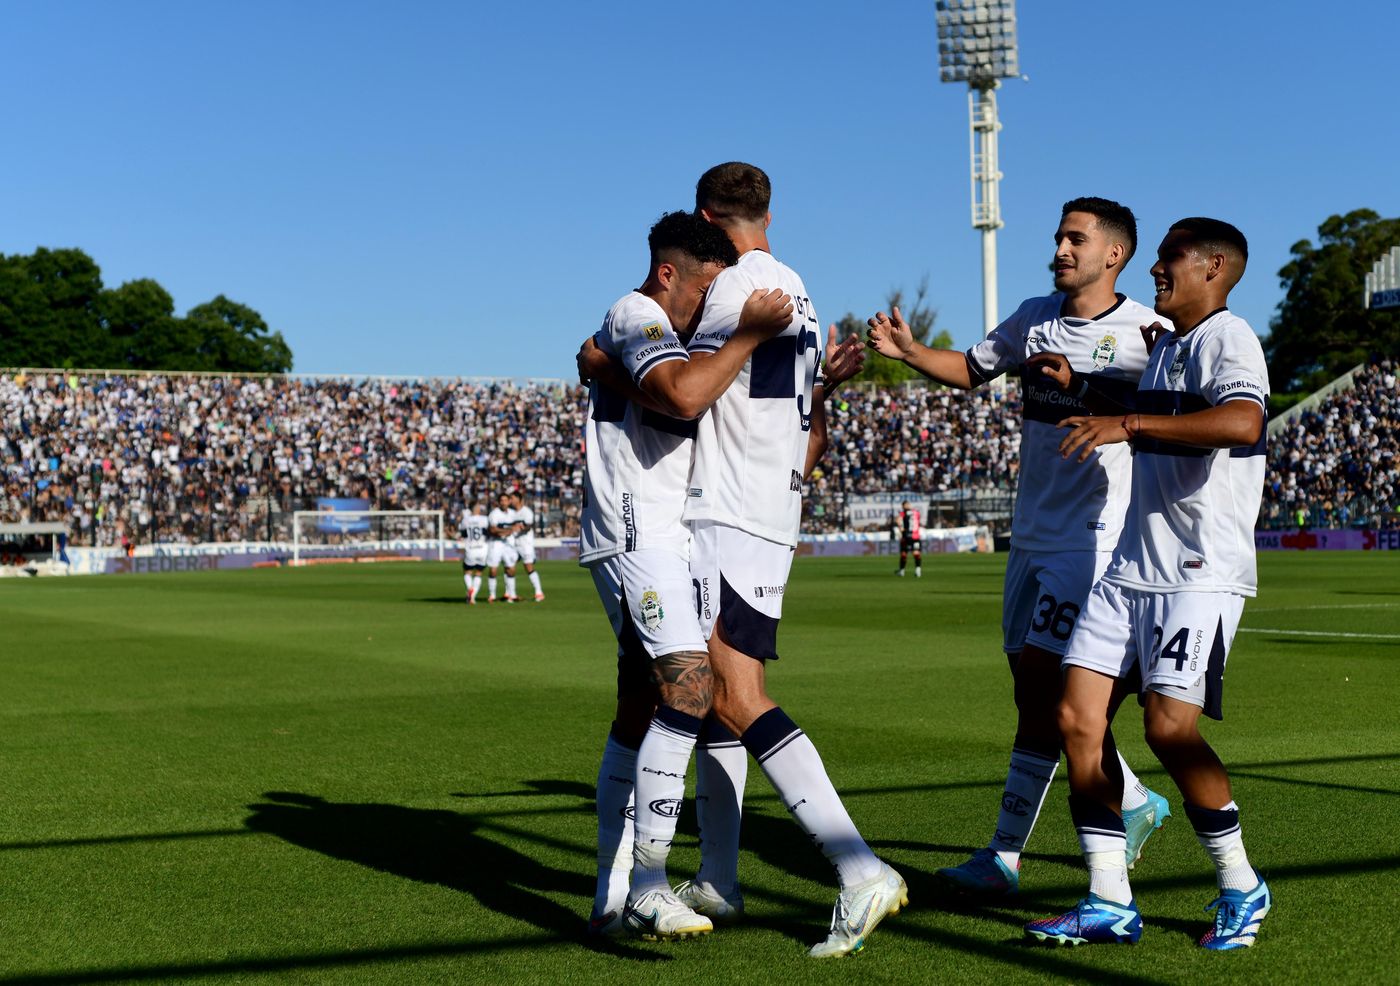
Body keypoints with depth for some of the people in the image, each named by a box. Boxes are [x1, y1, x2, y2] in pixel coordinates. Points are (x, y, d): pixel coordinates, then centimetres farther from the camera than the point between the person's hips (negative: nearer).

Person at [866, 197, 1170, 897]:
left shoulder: (1145, 333, -8)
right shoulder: (1034, 318, 10)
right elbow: (971, 369, 23)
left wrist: (1081, 388, -22)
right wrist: (909, 351, 5)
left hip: (1094, 537, -7)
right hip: (1032, 533, 7)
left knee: (1042, 685, -10)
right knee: (1036, 687, 12)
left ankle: (1003, 858, -3)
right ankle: (1133, 801, 31)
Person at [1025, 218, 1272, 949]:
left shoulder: (1227, 337, -8)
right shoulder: (1164, 347, 20)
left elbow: (1242, 423, -29)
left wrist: (1127, 423, -30)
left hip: (1202, 572, -9)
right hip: (1131, 566, 9)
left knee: (1169, 725, -15)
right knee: (1077, 716, -1)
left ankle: (1241, 888, 6)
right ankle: (1110, 902, 6)